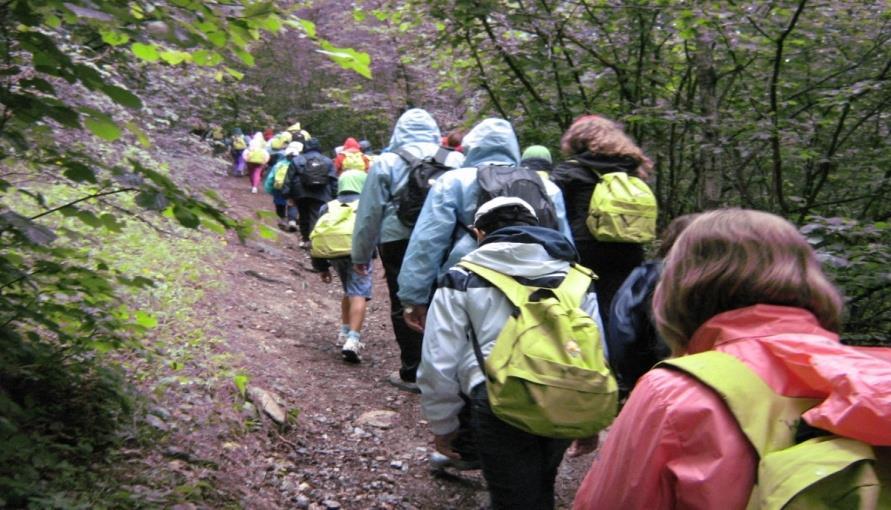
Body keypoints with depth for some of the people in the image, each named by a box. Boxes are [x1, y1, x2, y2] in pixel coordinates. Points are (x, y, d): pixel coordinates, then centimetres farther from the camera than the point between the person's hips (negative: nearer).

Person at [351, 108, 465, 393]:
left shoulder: (386, 162, -1)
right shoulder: (455, 160, 5)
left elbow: (370, 212, 0)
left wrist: (362, 254, 7)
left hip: (399, 241, -2)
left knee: (404, 307, 8)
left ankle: (412, 373, 13)